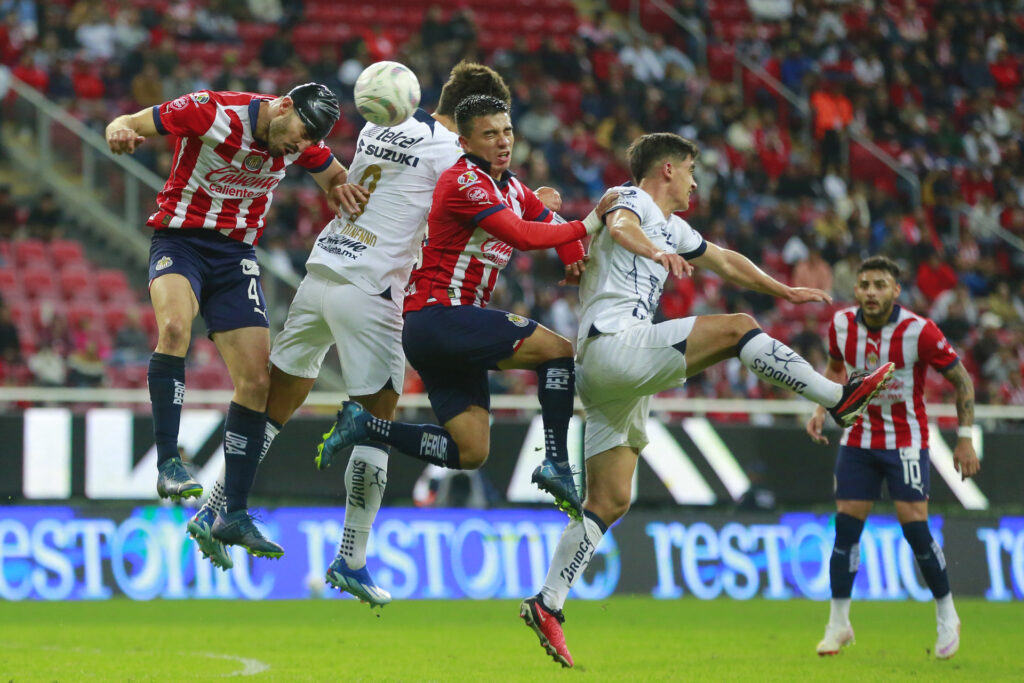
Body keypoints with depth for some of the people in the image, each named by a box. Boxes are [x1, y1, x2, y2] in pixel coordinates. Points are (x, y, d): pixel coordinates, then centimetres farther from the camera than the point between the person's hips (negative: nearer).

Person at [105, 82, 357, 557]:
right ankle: (168, 463, -33)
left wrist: (341, 189, -9)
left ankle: (234, 516, 6)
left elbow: (335, 177, 16)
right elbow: (128, 124, -12)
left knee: (257, 381, -3)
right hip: (180, 239, -5)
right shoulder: (210, 111, -19)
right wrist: (120, 131, -38)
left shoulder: (302, 142, -3)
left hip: (236, 254, 5)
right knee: (175, 326, -36)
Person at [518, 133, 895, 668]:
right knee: (737, 327, -13)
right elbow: (619, 225, -23)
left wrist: (786, 292, 46)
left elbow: (725, 262, 41)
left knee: (609, 502, 4)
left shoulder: (670, 228, 30)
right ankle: (838, 398, -9)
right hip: (614, 341, -10)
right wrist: (656, 251, -43)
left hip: (605, 375, 10)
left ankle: (547, 604, 0)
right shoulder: (634, 201, 2)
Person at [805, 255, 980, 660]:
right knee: (845, 527, -2)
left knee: (915, 527, -10)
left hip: (906, 440, -4)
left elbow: (961, 379, -8)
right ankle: (839, 624, 9)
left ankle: (947, 617, 9)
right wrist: (822, 410, 3)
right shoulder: (842, 325, -5)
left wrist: (965, 438, -11)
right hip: (858, 439, 4)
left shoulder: (919, 331, -19)